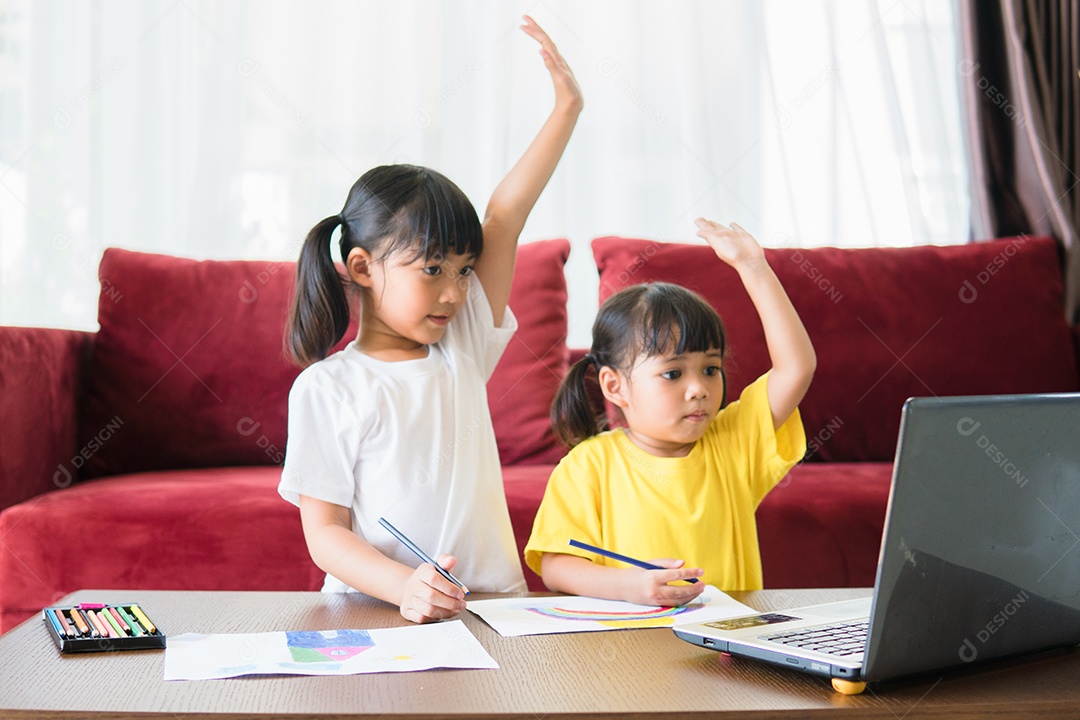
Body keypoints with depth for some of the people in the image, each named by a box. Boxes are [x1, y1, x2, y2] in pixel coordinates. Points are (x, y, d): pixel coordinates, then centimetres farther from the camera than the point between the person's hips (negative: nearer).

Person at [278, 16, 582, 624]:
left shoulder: (462, 348, 9)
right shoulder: (325, 387, -2)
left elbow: (504, 220, 7)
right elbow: (323, 532, -5)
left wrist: (567, 107, 5)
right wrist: (405, 587, -22)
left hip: (493, 610, 3)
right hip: (375, 614, -2)